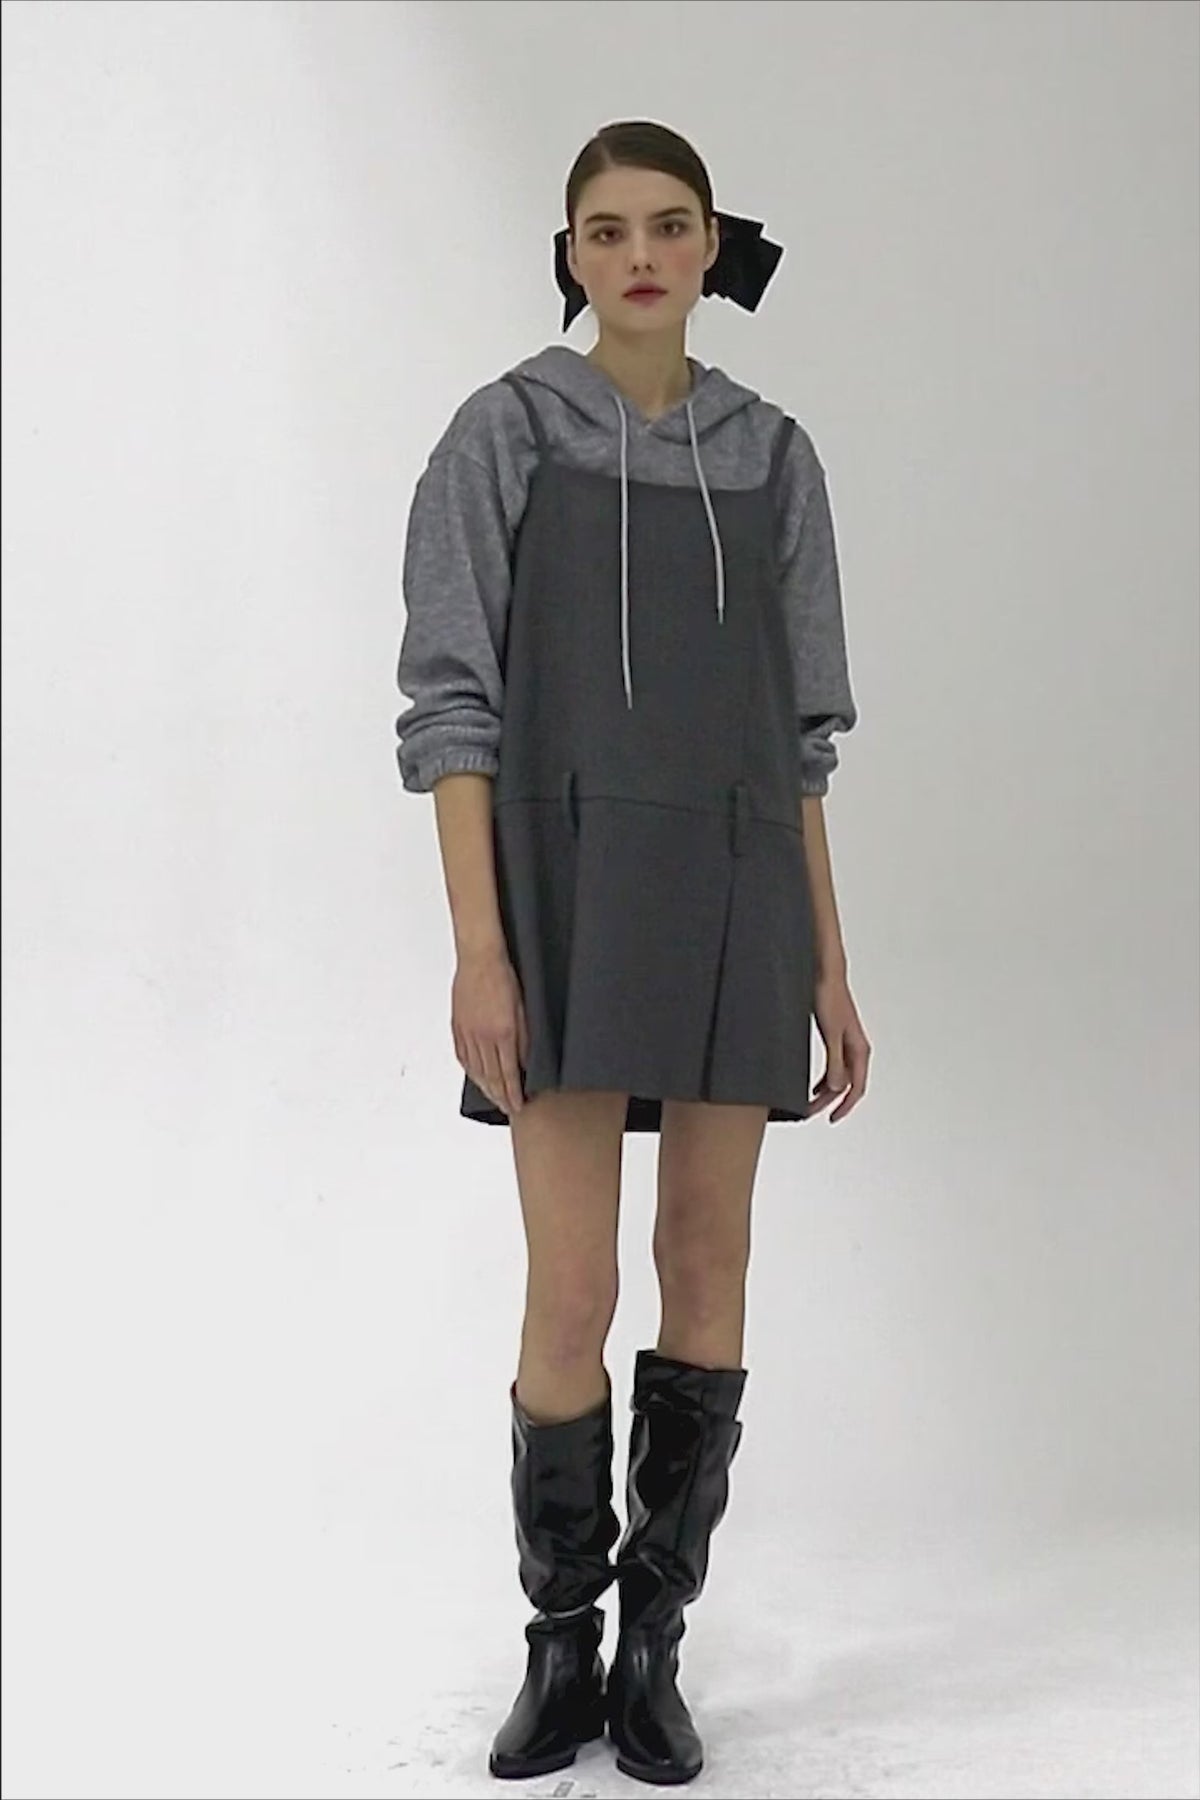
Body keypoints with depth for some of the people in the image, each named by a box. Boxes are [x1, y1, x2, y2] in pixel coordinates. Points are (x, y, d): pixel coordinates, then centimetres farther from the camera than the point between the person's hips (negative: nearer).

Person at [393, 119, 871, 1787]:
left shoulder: (772, 457, 12)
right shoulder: (502, 433, 1)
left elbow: (797, 729, 12)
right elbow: (451, 705, -4)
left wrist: (829, 962, 7)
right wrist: (477, 947, -14)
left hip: (735, 896, 3)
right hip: (573, 891, -3)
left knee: (711, 1268, 3)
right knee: (572, 1297, -7)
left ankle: (654, 1647, 18)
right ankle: (560, 1645, 15)